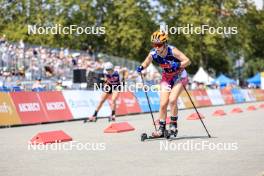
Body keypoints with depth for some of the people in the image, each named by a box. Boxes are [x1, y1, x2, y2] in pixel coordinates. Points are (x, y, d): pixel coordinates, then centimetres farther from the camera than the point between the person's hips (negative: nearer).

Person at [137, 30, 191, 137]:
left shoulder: (172, 51, -29)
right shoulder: (153, 54, -18)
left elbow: (187, 61, -26)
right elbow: (146, 63, 1)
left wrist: (178, 65, -43)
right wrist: (141, 68, -20)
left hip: (179, 76, -4)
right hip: (166, 77, 4)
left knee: (172, 100, -20)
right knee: (163, 103, -4)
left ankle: (173, 125, -2)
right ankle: (161, 129, 6)